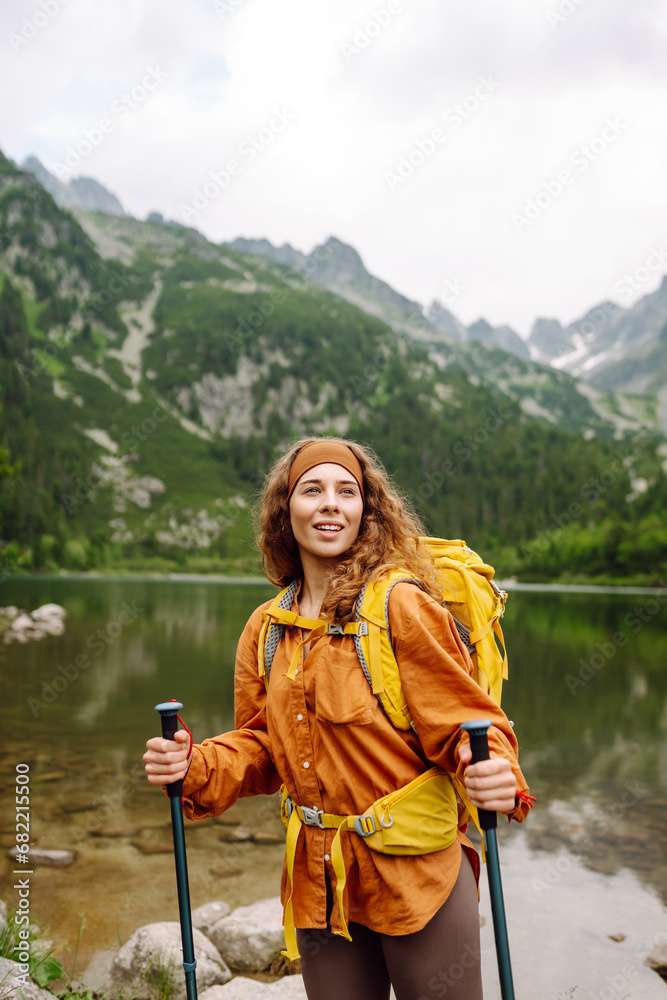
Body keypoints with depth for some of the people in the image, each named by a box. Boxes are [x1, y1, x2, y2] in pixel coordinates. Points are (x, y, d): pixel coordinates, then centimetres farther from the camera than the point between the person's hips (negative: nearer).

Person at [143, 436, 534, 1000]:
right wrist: (194, 768, -9)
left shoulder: (403, 606, -15)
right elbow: (261, 747, 8)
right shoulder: (267, 628, 2)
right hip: (320, 883, 5)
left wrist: (494, 774, -34)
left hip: (416, 874, -4)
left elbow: (463, 723, -14)